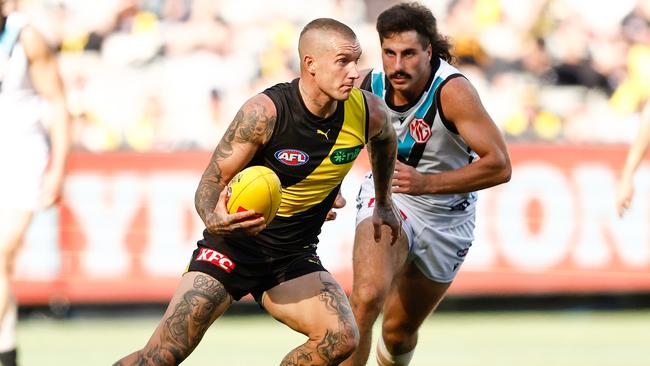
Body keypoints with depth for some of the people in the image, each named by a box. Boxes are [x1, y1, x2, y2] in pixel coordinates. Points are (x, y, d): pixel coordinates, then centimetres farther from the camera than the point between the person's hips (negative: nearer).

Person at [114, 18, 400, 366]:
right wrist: (213, 219, -39)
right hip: (233, 246, -4)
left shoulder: (367, 112, -9)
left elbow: (385, 140, 19)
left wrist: (383, 202, 28)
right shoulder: (265, 111, -22)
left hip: (294, 257, 4)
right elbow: (211, 182, -17)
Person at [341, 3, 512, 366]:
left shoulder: (452, 91, -28)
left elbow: (499, 165, -31)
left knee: (400, 331, 13)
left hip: (447, 219, -1)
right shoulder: (367, 86, -16)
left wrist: (425, 183, -37)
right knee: (366, 298, -29)